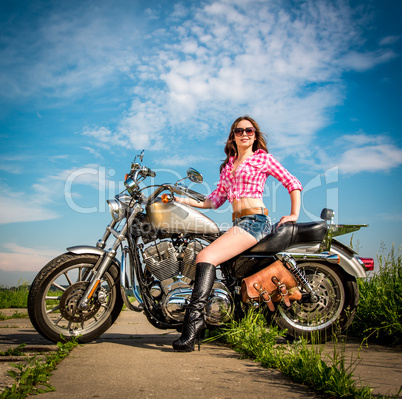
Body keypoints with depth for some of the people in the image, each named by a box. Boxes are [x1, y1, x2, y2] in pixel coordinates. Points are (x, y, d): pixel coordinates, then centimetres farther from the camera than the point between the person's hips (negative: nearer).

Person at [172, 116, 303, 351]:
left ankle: (194, 319, -35)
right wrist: (185, 201, 11)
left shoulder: (263, 158, 8)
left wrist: (294, 214, 2)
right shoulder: (228, 165, 25)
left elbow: (293, 183, 10)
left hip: (255, 220, -8)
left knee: (206, 257, -26)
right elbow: (216, 199, 20)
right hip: (238, 223, 8)